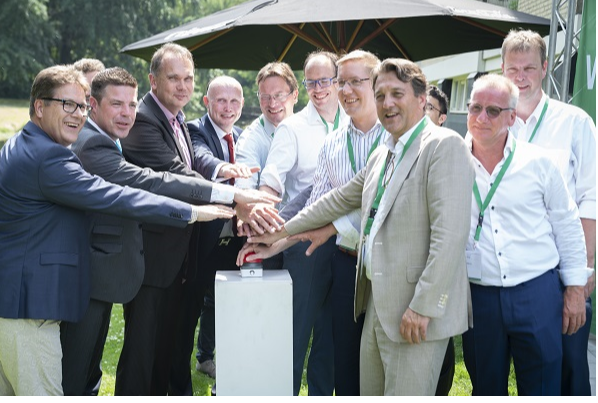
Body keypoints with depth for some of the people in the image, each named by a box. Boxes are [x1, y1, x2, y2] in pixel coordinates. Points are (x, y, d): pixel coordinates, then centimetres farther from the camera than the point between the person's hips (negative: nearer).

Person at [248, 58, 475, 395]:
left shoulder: (445, 146, -11)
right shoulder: (382, 155, 17)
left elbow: (450, 233, -19)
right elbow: (341, 199, 30)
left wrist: (423, 306, -22)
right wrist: (283, 231, 31)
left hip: (418, 315, -9)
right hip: (378, 304, 9)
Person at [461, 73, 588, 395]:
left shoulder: (537, 162, -1)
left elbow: (567, 227, 5)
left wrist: (575, 288, 4)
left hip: (537, 293, -1)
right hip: (478, 295, 1)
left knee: (542, 390, 2)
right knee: (486, 391, 12)